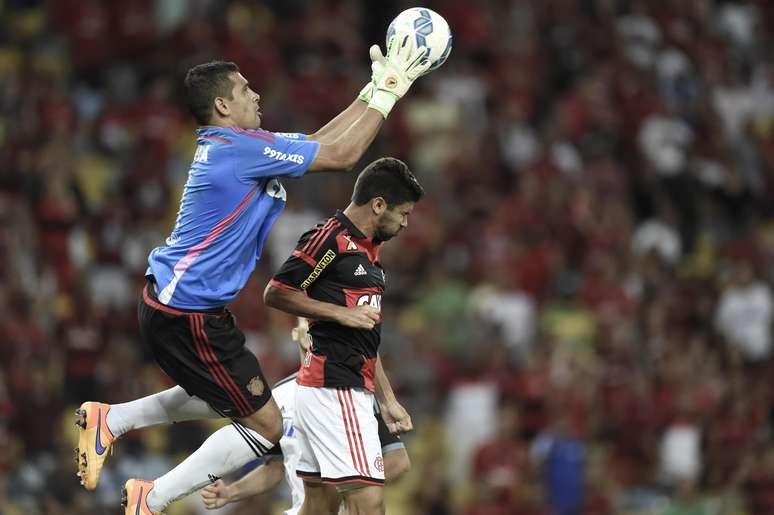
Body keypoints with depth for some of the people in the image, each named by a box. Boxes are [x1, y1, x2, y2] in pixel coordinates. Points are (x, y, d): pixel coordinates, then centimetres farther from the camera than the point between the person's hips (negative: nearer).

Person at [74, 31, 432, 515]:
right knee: (266, 425, -2)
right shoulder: (241, 148, -20)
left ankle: (109, 418, 26)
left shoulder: (229, 146, 10)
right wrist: (386, 94, -7)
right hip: (190, 317, -10)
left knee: (227, 398, 30)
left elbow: (321, 142, 17)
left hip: (171, 304, 10)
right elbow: (341, 155, -17)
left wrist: (375, 89, 15)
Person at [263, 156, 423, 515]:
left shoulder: (368, 251, 20)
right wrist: (342, 313, -16)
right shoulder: (330, 239, -10)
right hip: (334, 389, -10)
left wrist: (388, 400, 24)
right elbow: (275, 293, -14)